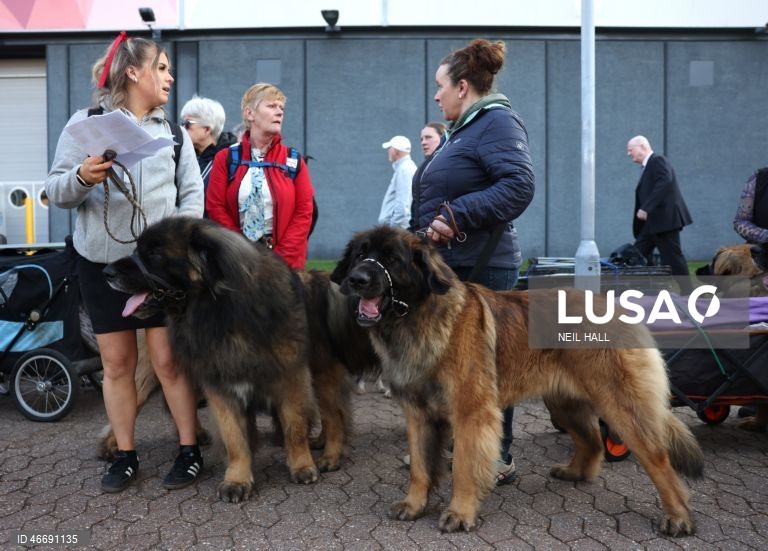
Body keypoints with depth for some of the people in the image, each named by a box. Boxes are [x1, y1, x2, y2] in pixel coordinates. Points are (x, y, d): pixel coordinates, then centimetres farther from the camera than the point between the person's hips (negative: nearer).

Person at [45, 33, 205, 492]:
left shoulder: (174, 130, 9)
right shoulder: (87, 122, 1)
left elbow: (193, 193, 5)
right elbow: (56, 191, -1)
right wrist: (82, 177, -22)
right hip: (102, 261, 0)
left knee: (169, 359, 0)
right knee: (116, 363, 7)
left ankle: (190, 451, 13)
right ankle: (126, 455, 20)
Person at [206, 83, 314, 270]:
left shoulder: (293, 161, 4)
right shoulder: (226, 159, 4)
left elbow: (304, 213, 0)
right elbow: (215, 207, 1)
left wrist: (280, 257, -9)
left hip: (286, 261, 0)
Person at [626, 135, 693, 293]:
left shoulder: (658, 161, -9)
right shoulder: (647, 167, 18)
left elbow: (665, 183, -25)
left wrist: (646, 208, -28)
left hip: (664, 218, -10)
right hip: (652, 221, 10)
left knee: (673, 257, -5)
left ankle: (687, 292, 4)